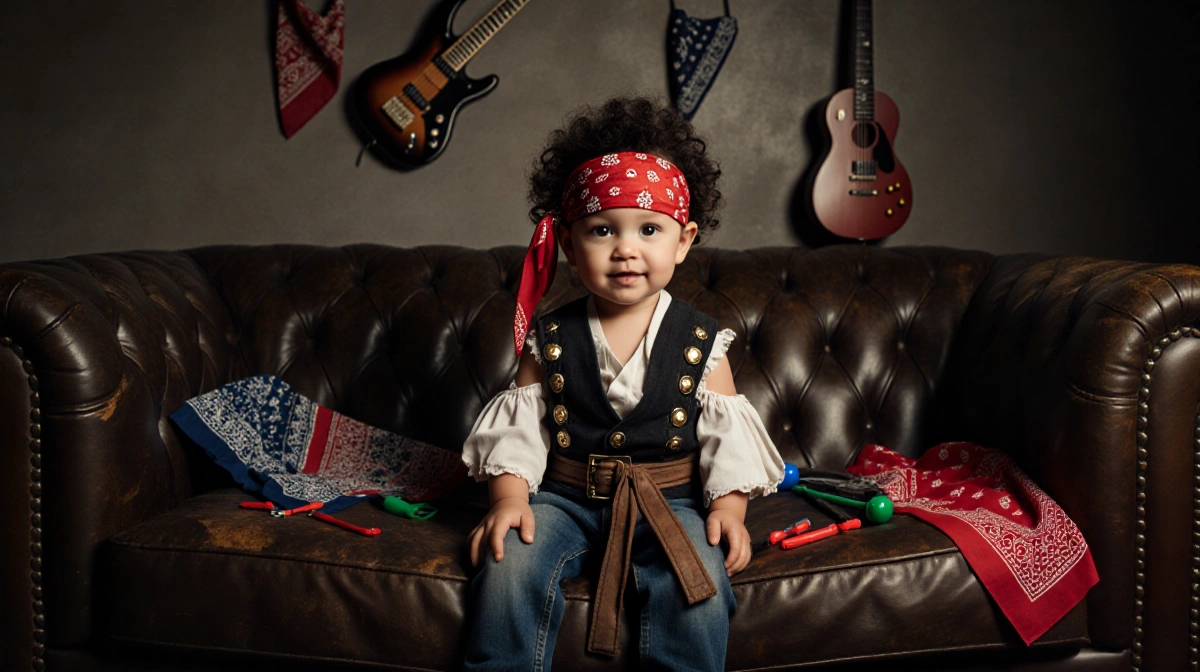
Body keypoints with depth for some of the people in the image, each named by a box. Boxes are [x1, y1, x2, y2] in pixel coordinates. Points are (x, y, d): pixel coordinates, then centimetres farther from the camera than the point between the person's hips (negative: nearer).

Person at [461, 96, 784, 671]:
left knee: (699, 590, -25)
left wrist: (728, 508, -11)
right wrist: (509, 498, -12)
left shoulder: (700, 341, 0)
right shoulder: (550, 338, 2)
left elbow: (726, 432, 0)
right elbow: (519, 425, 1)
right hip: (565, 496, 1)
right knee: (509, 566, -23)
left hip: (668, 499, 0)